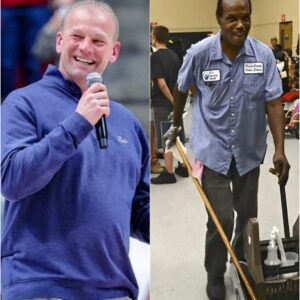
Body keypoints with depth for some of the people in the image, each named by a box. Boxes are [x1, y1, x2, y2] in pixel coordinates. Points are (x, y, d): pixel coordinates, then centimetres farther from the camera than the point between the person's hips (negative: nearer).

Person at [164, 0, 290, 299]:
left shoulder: (263, 54, -10)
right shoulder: (199, 53, -13)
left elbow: (273, 102, -10)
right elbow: (181, 90, 5)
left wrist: (280, 150, -17)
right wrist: (175, 126, 17)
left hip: (249, 150, 3)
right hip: (213, 149, -2)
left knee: (248, 214, 17)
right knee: (221, 219, -3)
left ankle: (244, 261, 45)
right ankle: (215, 276, 21)